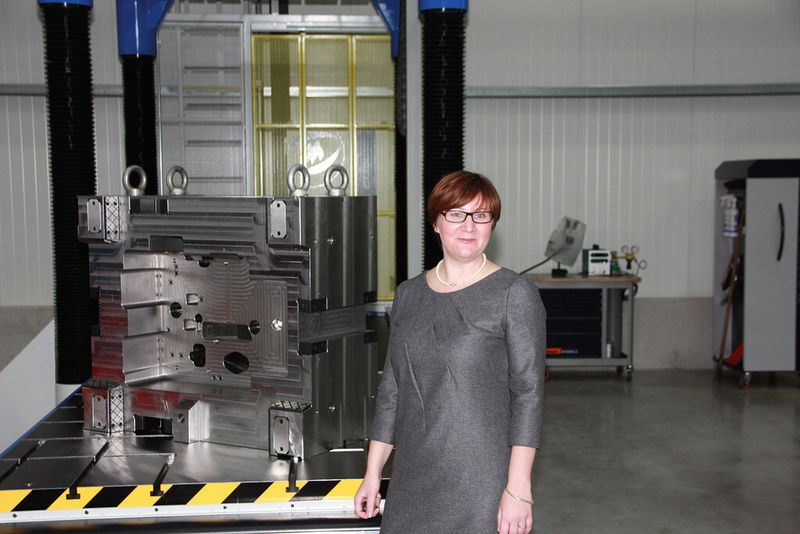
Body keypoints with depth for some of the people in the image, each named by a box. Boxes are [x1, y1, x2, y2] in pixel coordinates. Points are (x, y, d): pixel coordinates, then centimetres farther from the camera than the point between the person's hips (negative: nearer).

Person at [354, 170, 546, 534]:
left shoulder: (514, 294, -6)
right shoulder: (409, 294, 8)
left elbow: (529, 392, -10)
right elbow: (391, 388, 11)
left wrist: (518, 488, -15)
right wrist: (372, 474, 9)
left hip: (481, 484, -4)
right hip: (412, 481, 4)